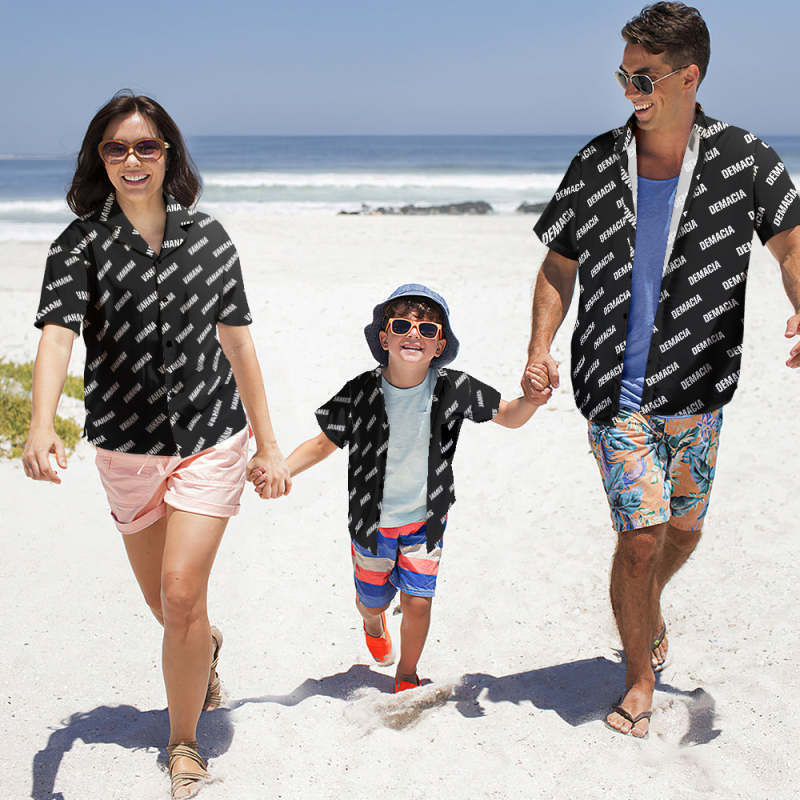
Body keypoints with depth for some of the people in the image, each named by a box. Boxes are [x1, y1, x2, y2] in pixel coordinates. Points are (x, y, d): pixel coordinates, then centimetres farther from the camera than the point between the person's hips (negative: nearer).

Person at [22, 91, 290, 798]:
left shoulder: (207, 237, -1)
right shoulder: (82, 243, -7)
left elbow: (237, 342, 5)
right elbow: (58, 334, -23)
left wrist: (268, 443, 6)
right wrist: (42, 424, -41)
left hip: (212, 438, -1)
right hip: (127, 447, 1)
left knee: (182, 594, -11)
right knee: (164, 605, 15)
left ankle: (184, 743, 12)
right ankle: (207, 648, 52)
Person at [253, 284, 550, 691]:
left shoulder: (454, 388, -16)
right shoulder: (360, 393, -20)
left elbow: (507, 417, -4)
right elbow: (324, 443, -9)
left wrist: (530, 401, -27)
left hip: (426, 519, 0)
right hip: (372, 521, 0)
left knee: (417, 601, -2)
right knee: (372, 601, 17)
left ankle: (407, 676, 28)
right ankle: (374, 625, 57)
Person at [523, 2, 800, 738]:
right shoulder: (596, 165, -3)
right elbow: (558, 268, 4)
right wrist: (540, 348, -10)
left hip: (696, 389, 2)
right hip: (616, 390, -1)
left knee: (683, 531, 17)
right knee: (641, 537, -6)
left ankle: (648, 610, 51)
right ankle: (641, 681, 16)